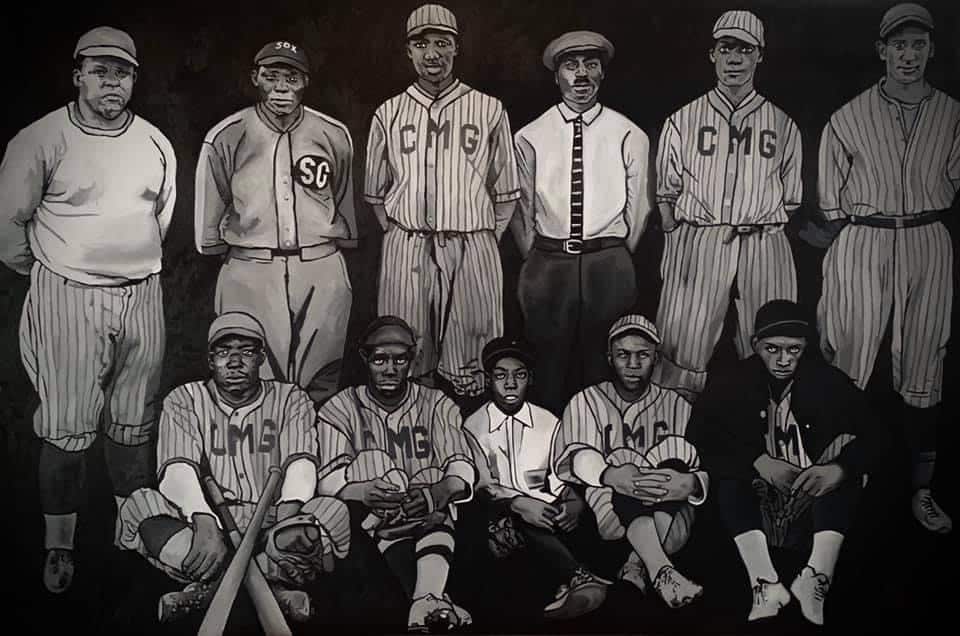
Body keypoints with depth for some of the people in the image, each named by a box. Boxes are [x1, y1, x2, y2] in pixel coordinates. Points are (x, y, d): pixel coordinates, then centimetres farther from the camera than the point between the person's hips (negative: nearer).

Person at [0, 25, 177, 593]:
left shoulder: (156, 143, 8)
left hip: (143, 296, 4)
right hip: (68, 296, -4)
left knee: (134, 423, 13)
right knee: (68, 428, -1)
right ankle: (59, 544, 14)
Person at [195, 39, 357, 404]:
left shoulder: (334, 135, 3)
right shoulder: (226, 137, -2)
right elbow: (210, 210, 10)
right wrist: (217, 250, 17)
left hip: (322, 274, 1)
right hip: (249, 274, -1)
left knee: (321, 386, 7)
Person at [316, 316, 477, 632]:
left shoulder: (437, 405, 7)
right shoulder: (340, 409, 4)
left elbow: (461, 466, -7)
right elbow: (329, 479, -9)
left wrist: (440, 491, -32)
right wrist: (362, 492, -32)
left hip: (432, 520, 1)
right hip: (374, 526, 0)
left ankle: (425, 602, -55)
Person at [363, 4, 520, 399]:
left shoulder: (489, 111, 6)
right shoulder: (388, 115, 10)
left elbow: (506, 192, 8)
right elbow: (375, 192, 16)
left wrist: (486, 241, 3)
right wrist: (398, 234, 8)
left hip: (472, 251, -1)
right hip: (405, 251, 1)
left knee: (469, 365, 1)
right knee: (403, 359, 4)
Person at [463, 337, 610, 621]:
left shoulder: (549, 423, 9)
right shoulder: (472, 426, 3)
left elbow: (561, 478, 5)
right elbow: (481, 485, -6)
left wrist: (575, 503, -19)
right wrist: (517, 504, -27)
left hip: (542, 513, 3)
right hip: (496, 519, -3)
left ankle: (570, 587, -46)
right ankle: (578, 578, -50)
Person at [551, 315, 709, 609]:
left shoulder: (676, 405, 12)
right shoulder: (586, 402, 9)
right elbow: (567, 460, -8)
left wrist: (691, 484, -26)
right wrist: (611, 476, -29)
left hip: (670, 521, 1)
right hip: (606, 512, -1)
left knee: (677, 451, -23)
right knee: (624, 460, -28)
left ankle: (637, 564, -30)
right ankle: (660, 571, -43)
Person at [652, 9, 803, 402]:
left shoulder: (783, 125, 12)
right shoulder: (682, 121, 10)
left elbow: (791, 200, 16)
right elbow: (666, 194, 11)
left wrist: (757, 227, 3)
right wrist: (676, 246, 3)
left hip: (765, 248, 1)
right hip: (696, 246, -1)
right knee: (682, 353, -4)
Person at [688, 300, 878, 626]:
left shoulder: (828, 381, -3)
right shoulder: (733, 382, -2)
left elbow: (873, 437, -10)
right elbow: (702, 433, -14)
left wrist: (839, 469, -31)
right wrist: (758, 462, -26)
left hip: (815, 497, 0)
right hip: (758, 494, 0)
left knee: (845, 473, -26)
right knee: (729, 476, -27)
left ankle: (816, 579, -40)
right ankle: (766, 586, -40)